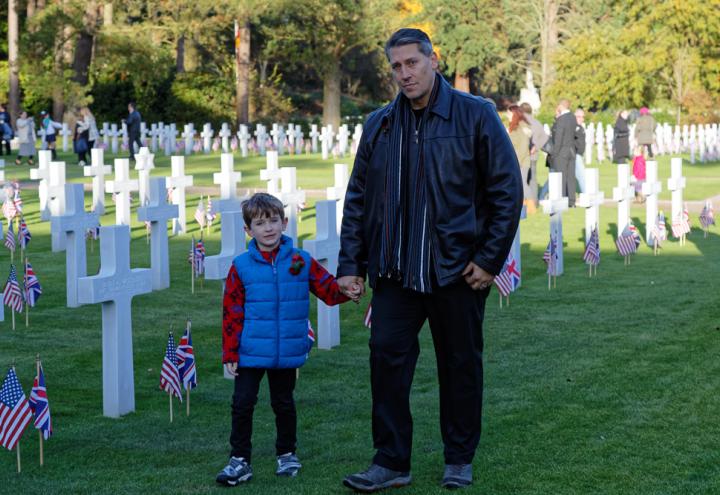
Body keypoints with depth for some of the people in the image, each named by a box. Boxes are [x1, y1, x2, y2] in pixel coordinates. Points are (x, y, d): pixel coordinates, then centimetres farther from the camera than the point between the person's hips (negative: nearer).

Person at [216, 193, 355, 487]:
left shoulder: (301, 261, -1)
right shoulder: (241, 267, -4)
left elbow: (329, 291, 0)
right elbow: (232, 313, -3)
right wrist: (230, 353, -5)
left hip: (287, 352, 1)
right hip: (251, 353, -1)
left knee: (283, 403, 13)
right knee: (242, 404, 0)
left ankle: (287, 454, 29)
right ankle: (239, 460, 9)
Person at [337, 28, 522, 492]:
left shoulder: (475, 115, -5)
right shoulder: (379, 124, 7)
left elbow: (507, 191, -5)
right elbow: (357, 198, 10)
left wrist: (490, 260, -9)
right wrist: (351, 264, 4)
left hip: (457, 270, -3)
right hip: (394, 271, 3)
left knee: (461, 365, 8)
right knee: (387, 358, -1)